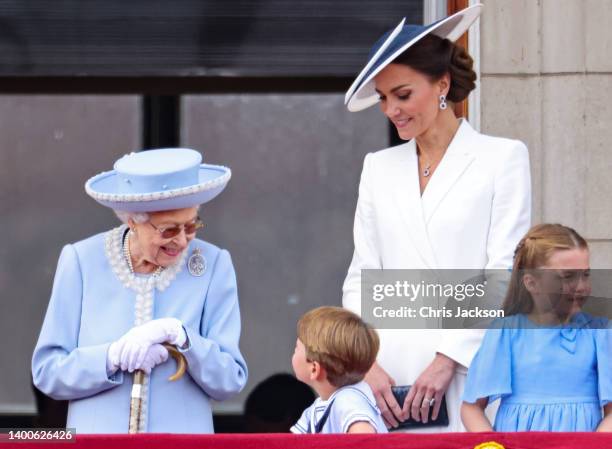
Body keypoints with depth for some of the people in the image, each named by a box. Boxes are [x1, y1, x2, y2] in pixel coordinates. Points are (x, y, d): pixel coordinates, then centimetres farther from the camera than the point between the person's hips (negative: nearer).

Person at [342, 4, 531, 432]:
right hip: (389, 378, 4)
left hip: (468, 375, -4)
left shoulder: (503, 158, 4)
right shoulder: (379, 167, 18)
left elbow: (506, 273, -3)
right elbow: (362, 278, 14)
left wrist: (449, 358, -11)